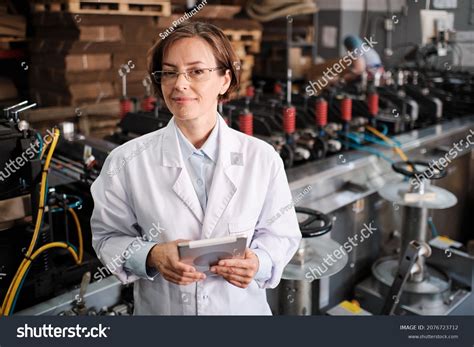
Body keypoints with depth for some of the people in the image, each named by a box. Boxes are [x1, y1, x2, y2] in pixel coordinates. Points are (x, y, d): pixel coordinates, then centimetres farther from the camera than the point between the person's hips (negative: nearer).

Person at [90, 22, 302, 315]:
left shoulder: (263, 158, -11)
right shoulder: (126, 162, -12)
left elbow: (281, 233, -2)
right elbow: (108, 236, -5)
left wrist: (258, 261, -21)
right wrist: (151, 256, -22)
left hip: (242, 307, 1)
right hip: (161, 308, 0)